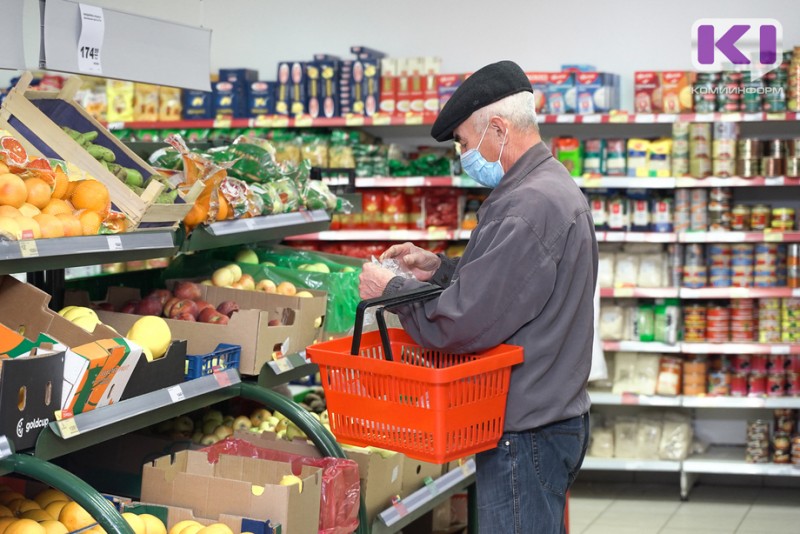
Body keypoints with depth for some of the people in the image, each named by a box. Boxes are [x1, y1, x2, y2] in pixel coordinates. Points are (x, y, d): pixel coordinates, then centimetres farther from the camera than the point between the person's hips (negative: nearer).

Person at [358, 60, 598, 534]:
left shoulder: (528, 206, -22)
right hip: (559, 415, 11)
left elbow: (463, 323, -25)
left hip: (526, 434, -11)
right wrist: (440, 269, 11)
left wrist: (393, 290, -9)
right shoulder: (557, 186, 14)